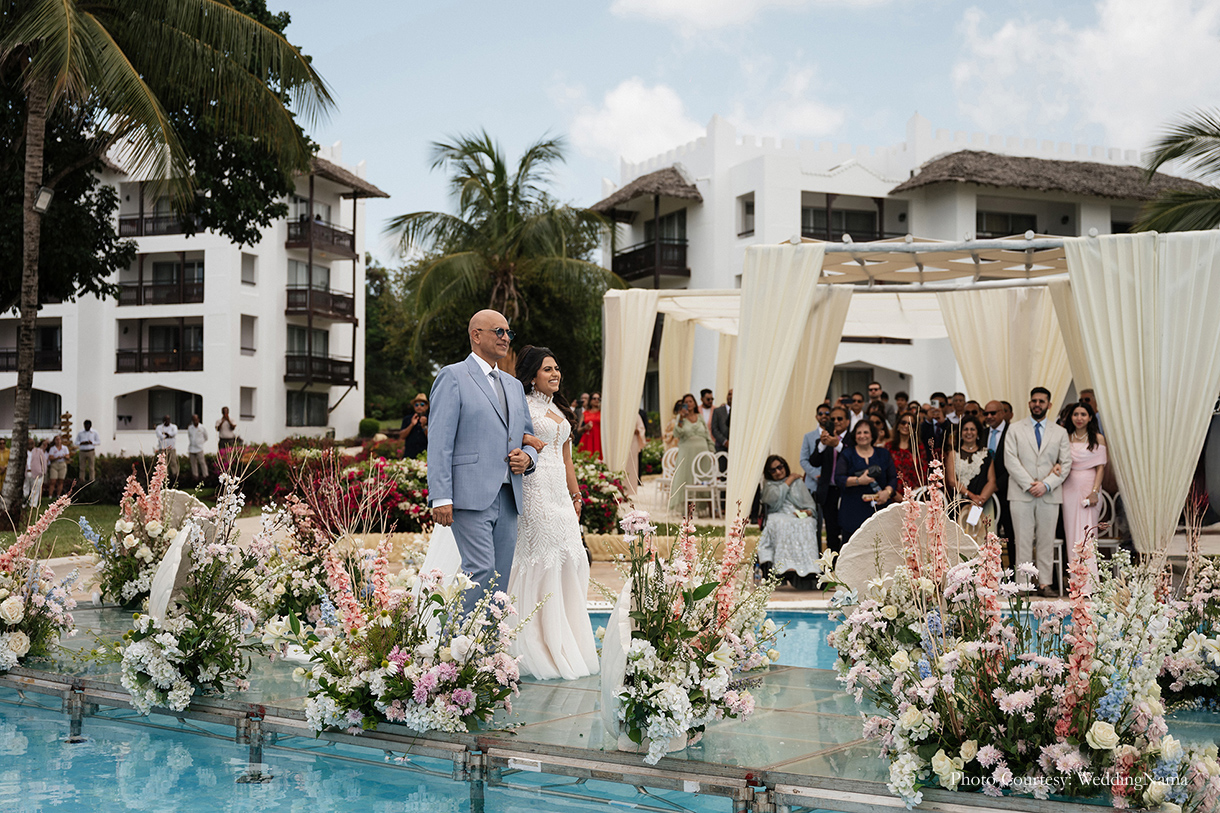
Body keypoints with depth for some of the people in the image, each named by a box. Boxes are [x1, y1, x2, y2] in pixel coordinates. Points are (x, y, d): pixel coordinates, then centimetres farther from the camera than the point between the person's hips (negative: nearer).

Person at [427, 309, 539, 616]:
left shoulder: (514, 386, 23)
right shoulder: (452, 377, 0)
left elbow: (529, 436, 29)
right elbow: (439, 442, -7)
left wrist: (527, 456, 4)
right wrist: (441, 497, -15)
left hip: (507, 498, 7)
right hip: (471, 495, -7)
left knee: (500, 578, 6)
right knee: (480, 570, -15)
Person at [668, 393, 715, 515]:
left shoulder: (700, 417, 13)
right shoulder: (681, 417, 5)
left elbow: (708, 436, 14)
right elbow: (677, 434, -9)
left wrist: (712, 451, 7)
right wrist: (681, 419, -19)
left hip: (701, 451, 2)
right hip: (687, 451, -2)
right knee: (686, 478, -4)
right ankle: (685, 507, -2)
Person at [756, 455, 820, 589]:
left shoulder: (798, 482, 24)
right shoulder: (768, 485, 21)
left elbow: (811, 506, 17)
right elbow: (774, 498, -4)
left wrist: (807, 512, -7)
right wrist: (789, 480, 7)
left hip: (799, 518, 1)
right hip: (778, 517, -1)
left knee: (805, 525, -35)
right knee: (782, 525, -37)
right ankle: (788, 568, -52)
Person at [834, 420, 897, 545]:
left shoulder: (883, 455, 15)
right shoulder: (847, 454, 9)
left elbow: (893, 478, 11)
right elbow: (838, 478, -1)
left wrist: (887, 492, -8)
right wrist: (858, 481, -15)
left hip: (878, 508, 2)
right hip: (853, 510, -1)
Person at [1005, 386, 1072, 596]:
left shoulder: (1060, 432, 13)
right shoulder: (1015, 430, 9)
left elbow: (1066, 464, 5)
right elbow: (1011, 460, -1)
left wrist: (1046, 484, -9)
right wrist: (1029, 484, -10)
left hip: (1050, 494, 1)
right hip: (1021, 494, -1)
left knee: (1046, 541, 2)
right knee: (1023, 541, -3)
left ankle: (1045, 583, 7)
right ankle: (1023, 584, 0)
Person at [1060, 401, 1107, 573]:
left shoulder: (1098, 439, 3)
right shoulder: (1066, 438, 11)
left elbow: (1100, 467, -2)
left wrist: (1094, 492, -12)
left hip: (1089, 487, -3)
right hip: (1070, 488, 3)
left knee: (1087, 534, -6)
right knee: (1072, 532, 1)